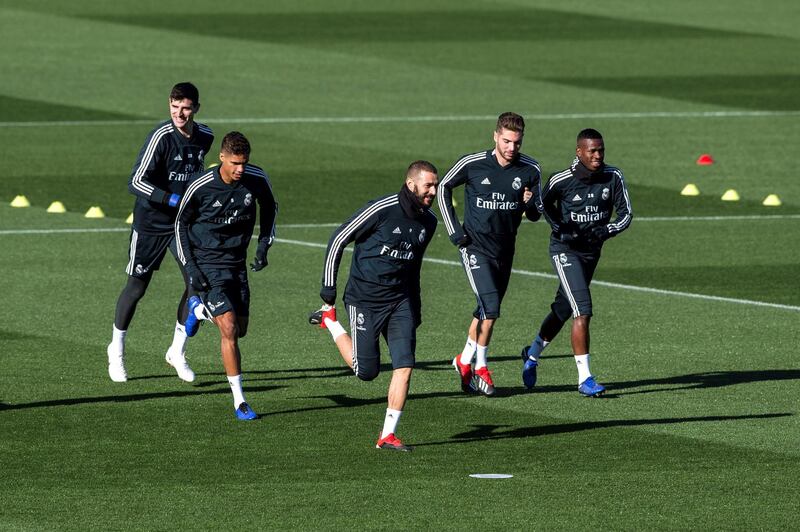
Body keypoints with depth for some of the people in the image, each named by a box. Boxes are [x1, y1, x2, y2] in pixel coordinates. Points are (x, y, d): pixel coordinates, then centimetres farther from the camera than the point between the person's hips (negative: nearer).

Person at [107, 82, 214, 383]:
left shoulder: (205, 137, 0)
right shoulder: (161, 136, -20)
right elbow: (136, 182, -24)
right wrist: (172, 199, -31)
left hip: (183, 222, 5)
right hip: (150, 221, -5)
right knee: (137, 287, 4)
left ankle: (178, 352, 8)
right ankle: (116, 350, 25)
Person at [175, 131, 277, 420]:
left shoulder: (257, 180, -10)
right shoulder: (200, 186, -18)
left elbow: (269, 208, 13)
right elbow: (181, 223, -3)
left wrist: (264, 246, 4)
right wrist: (190, 267, -8)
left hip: (237, 263, 5)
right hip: (206, 265, -5)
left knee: (240, 330, 11)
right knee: (229, 329, -16)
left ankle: (201, 308, 43)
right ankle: (239, 400, -10)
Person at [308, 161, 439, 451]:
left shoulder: (428, 222, 5)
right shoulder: (382, 209, -17)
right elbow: (338, 239, -10)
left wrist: (415, 307, 21)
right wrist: (329, 288, -9)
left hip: (400, 300, 6)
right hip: (364, 299, -5)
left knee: (405, 366, -8)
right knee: (366, 371, 0)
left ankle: (388, 435, -1)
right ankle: (330, 320, 24)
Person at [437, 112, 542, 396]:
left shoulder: (530, 170, -5)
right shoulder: (472, 164, -13)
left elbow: (536, 215, 6)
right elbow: (444, 188, 4)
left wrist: (530, 204, -19)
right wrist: (454, 231, 0)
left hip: (505, 251, 4)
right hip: (475, 247, -4)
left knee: (487, 312, 14)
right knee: (490, 307, -17)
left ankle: (465, 361, 33)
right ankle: (479, 367, -1)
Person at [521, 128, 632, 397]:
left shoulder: (613, 177, -9)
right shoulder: (562, 180, -17)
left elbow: (626, 213, -4)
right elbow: (545, 203, 4)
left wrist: (606, 230, -22)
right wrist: (559, 228, -10)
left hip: (592, 250, 5)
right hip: (565, 250, -5)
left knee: (563, 309, 21)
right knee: (583, 311, -17)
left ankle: (533, 354, 46)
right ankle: (585, 379, -14)